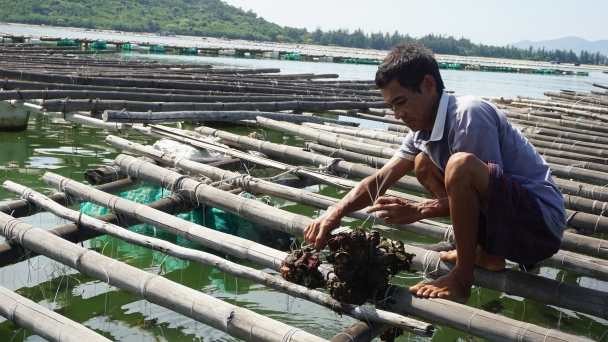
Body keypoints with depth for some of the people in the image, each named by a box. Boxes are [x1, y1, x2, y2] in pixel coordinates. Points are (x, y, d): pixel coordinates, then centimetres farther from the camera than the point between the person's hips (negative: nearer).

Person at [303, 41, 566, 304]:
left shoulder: (470, 115, -21)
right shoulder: (423, 131, 4)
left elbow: (486, 190, -21)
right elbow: (379, 180, 5)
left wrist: (419, 211, -19)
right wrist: (335, 212, -10)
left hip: (542, 222, -9)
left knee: (461, 165, -33)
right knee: (423, 164, 12)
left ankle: (462, 280, -15)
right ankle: (483, 253, 8)